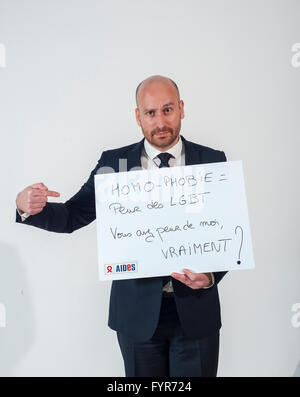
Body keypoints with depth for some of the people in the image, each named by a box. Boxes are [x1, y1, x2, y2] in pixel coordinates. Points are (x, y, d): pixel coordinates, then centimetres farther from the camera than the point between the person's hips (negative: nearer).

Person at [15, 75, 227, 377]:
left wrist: (210, 275, -21)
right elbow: (72, 216, -4)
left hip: (196, 311, 0)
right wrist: (28, 207, -24)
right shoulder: (114, 162, -2)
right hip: (138, 311, 0)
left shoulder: (212, 161, -2)